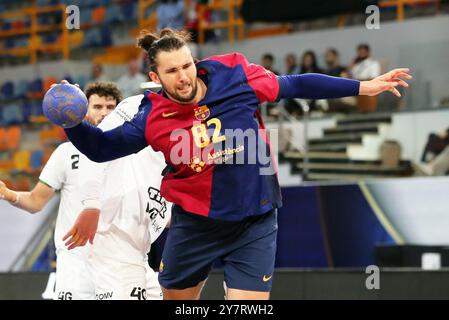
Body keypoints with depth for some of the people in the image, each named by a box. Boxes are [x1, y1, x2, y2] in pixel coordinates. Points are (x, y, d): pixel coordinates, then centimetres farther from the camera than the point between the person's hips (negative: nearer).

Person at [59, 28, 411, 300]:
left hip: (254, 224, -1)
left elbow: (296, 85, -1)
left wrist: (362, 87, 1)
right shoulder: (152, 119, -11)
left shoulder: (234, 75, -13)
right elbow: (100, 147, -2)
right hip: (194, 223, 1)